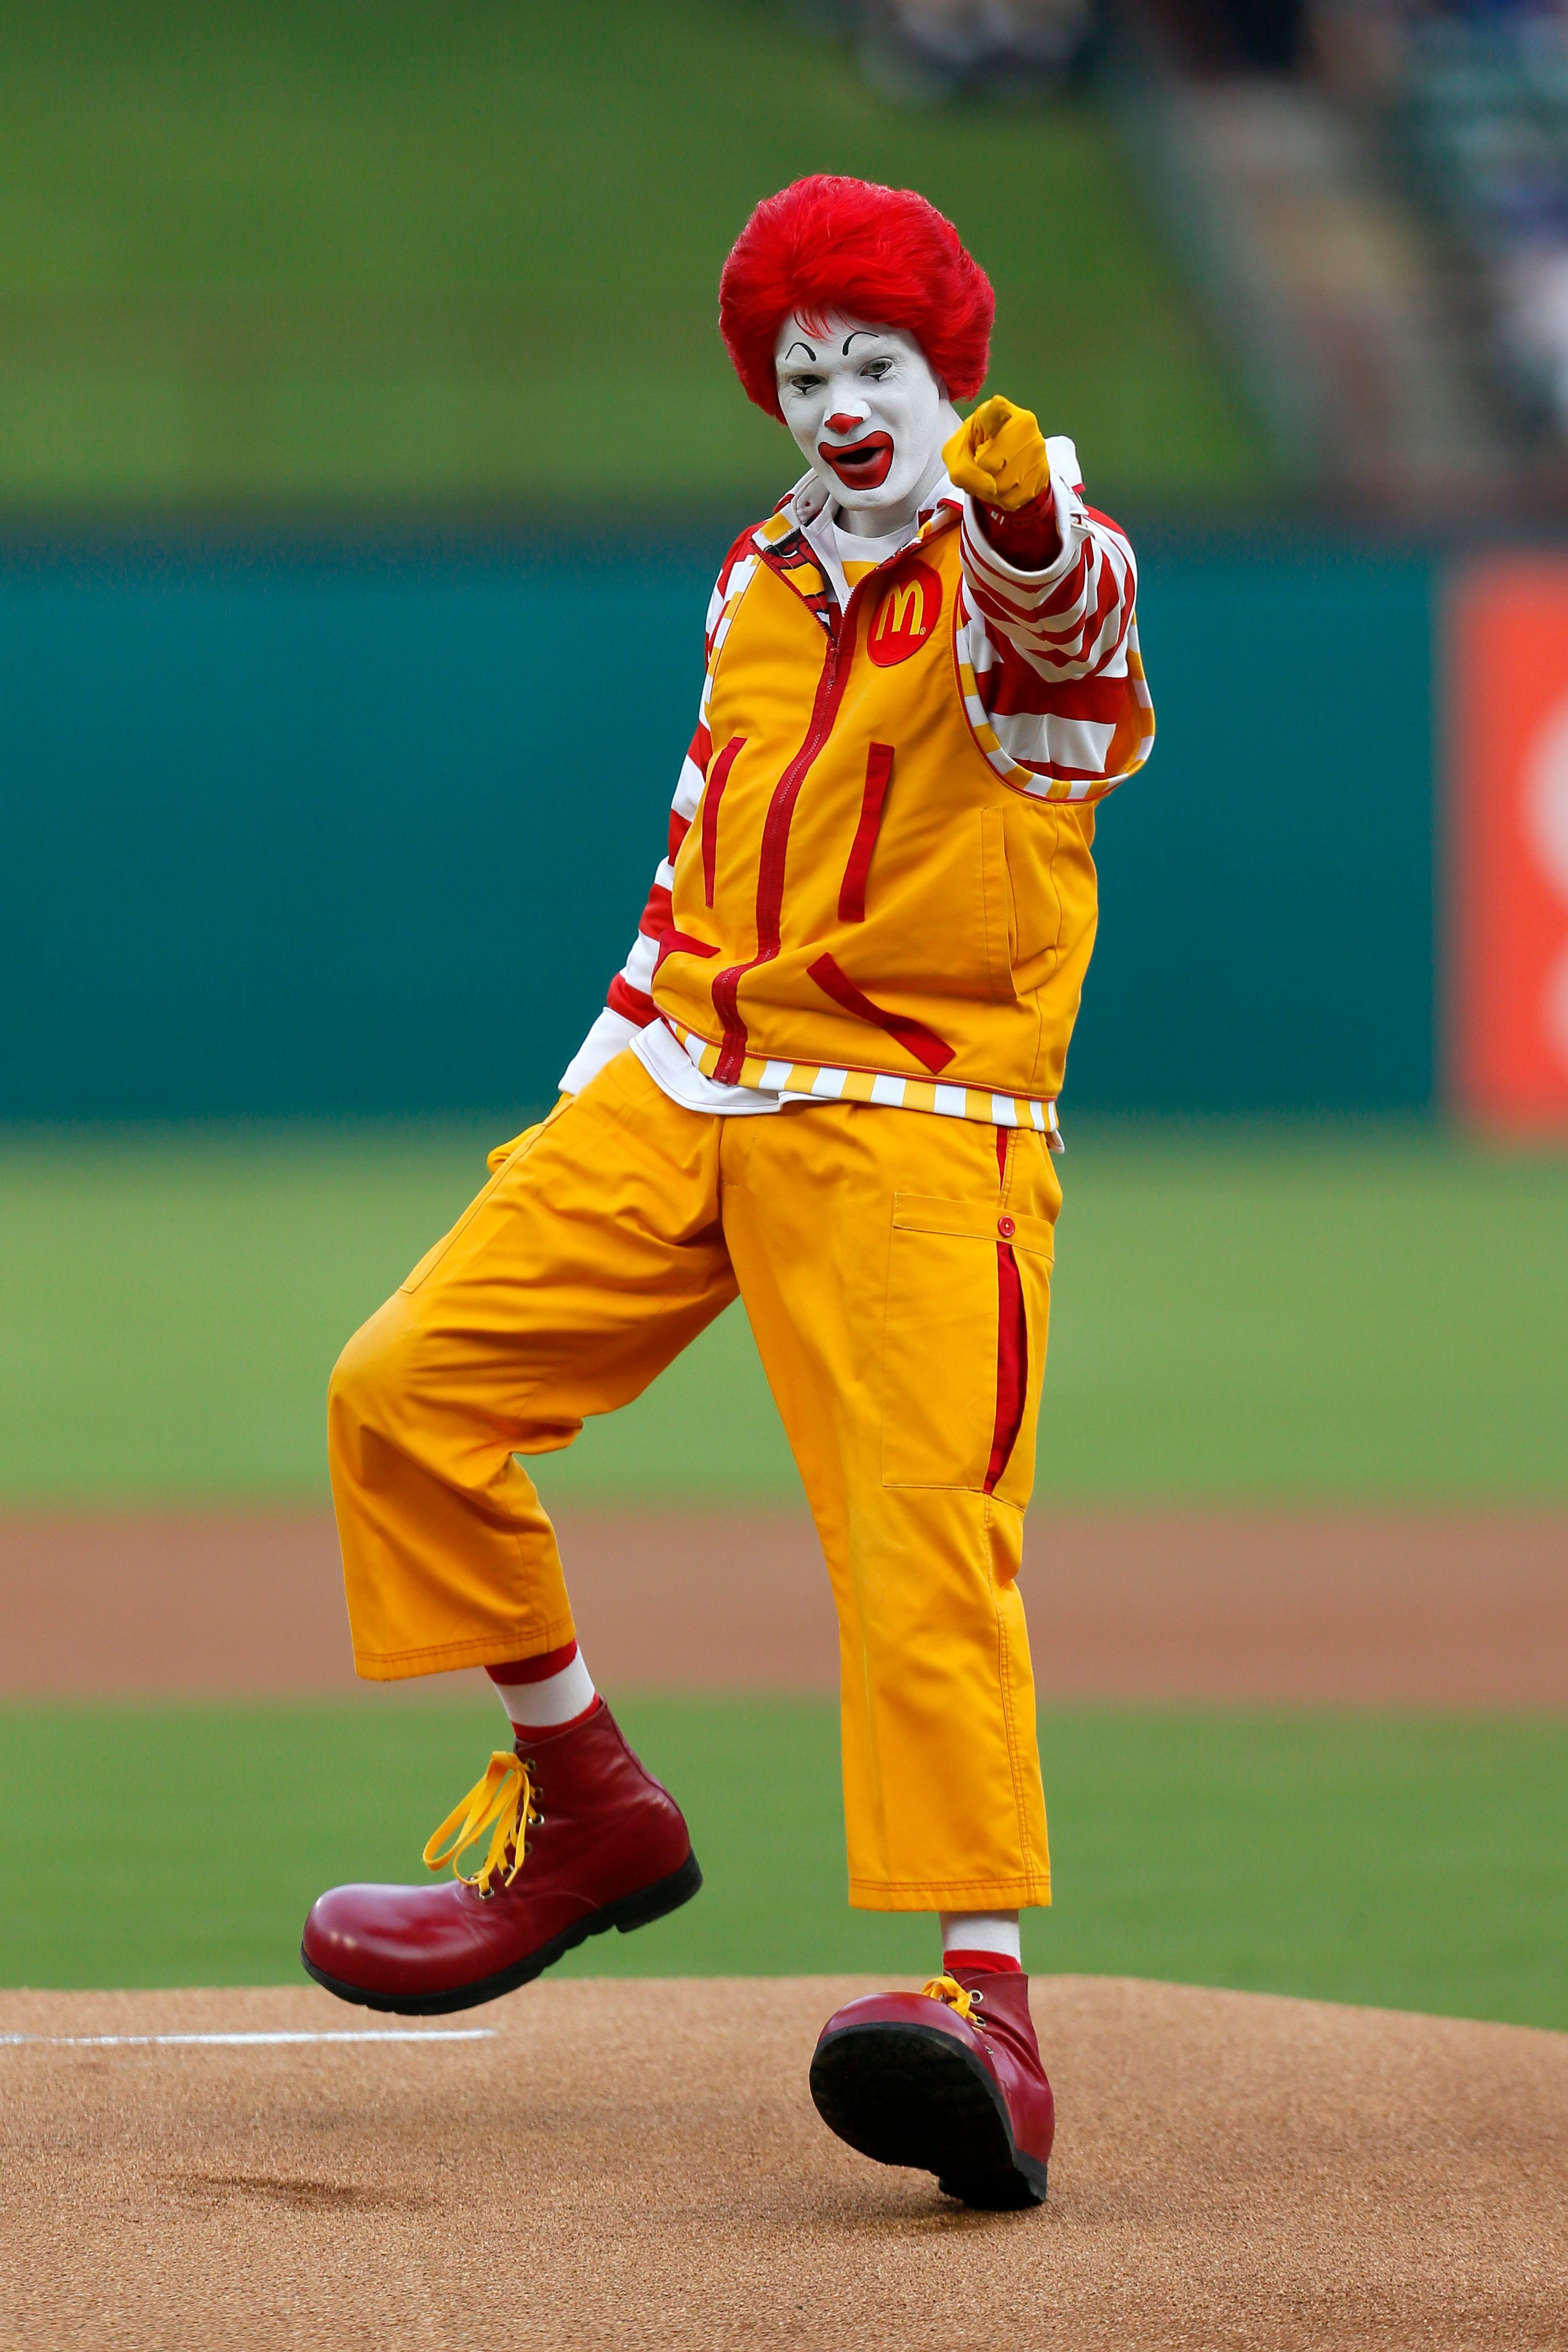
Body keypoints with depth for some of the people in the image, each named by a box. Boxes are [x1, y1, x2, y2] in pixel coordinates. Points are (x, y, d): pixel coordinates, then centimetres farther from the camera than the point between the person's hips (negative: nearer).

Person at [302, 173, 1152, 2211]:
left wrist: (1017, 521, -56)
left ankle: (988, 2001, -28)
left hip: (918, 1130, -7)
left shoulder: (1013, 549, -5)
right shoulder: (762, 588, 17)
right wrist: (594, 1100, 21)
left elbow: (1063, 605, -32)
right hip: (686, 1090, 7)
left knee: (922, 1547, -21)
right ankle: (588, 1814, 13)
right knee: (407, 1392, -2)